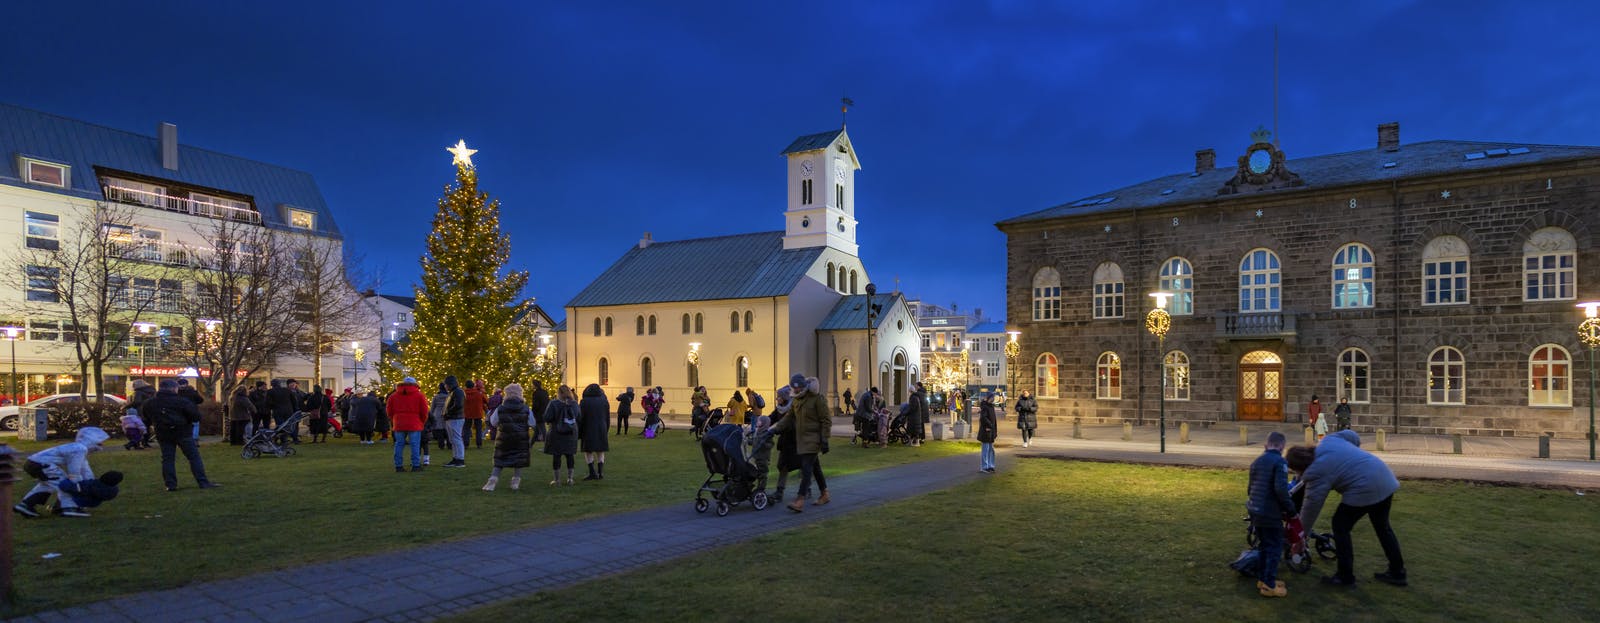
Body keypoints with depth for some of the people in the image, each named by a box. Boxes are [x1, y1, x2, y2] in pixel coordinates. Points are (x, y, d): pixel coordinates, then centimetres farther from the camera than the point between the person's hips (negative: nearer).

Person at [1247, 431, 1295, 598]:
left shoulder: (1256, 461, 14)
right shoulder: (1279, 462, -12)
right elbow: (1280, 489, -22)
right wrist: (1290, 508, -11)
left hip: (1255, 511, 8)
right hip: (1270, 514, -8)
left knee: (1265, 546, 19)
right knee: (1275, 548, 1)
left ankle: (1264, 579, 26)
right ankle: (1269, 585, 3)